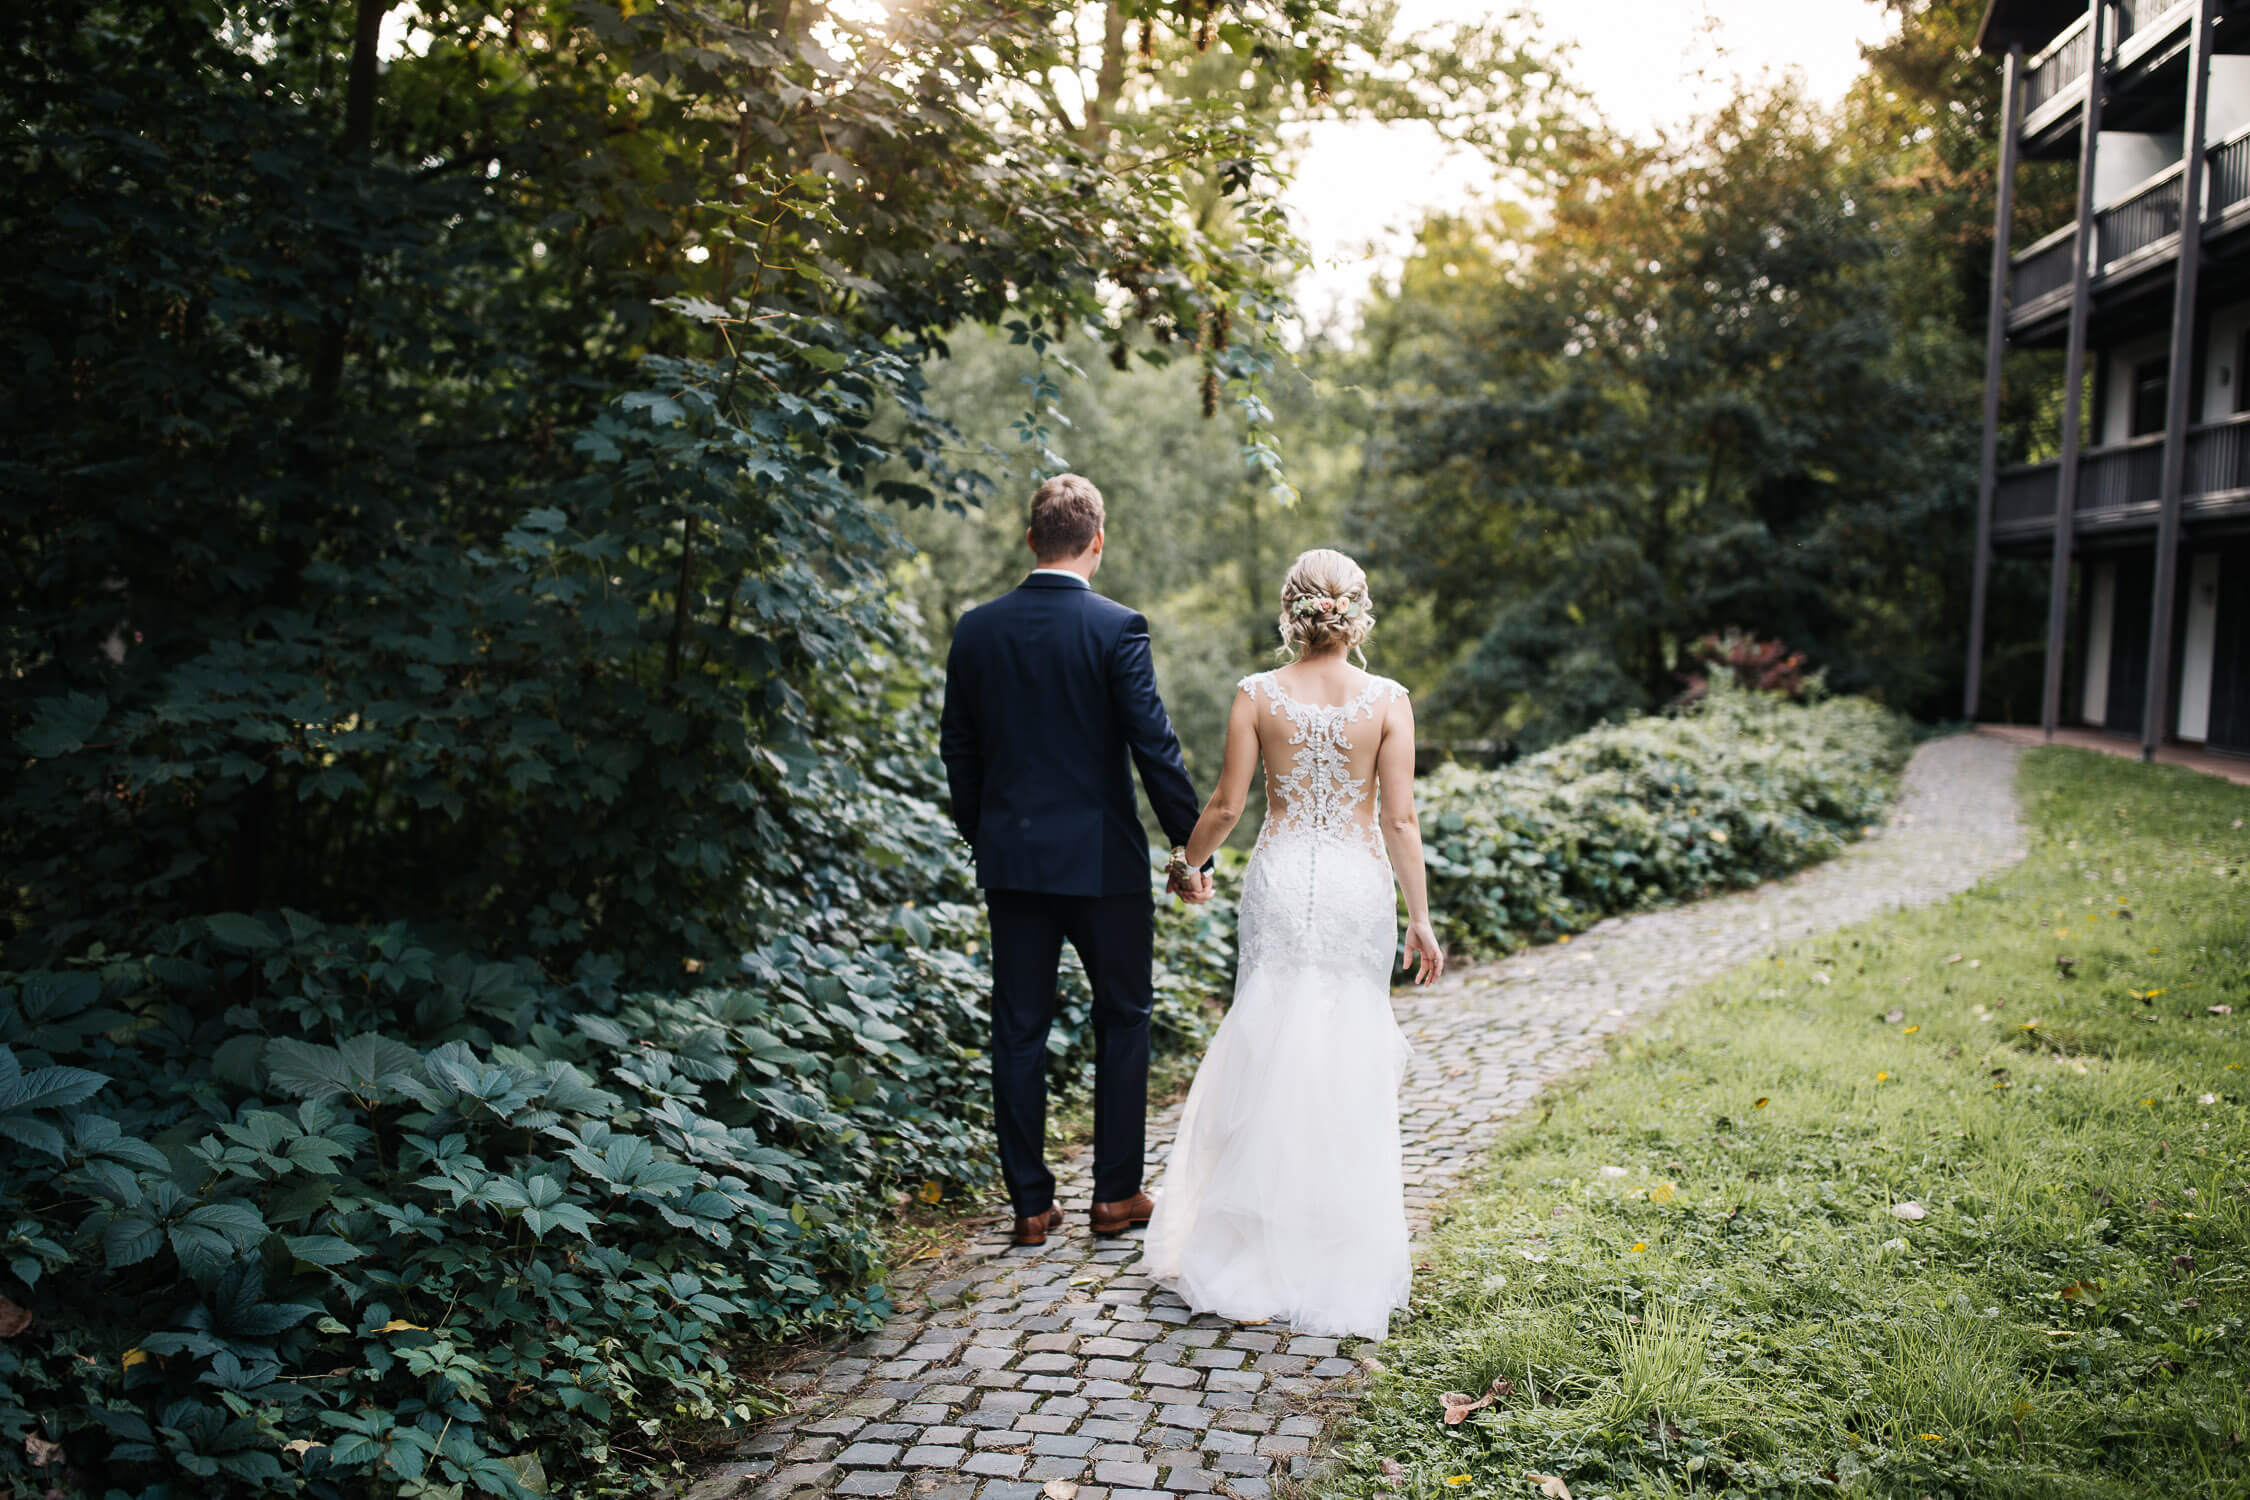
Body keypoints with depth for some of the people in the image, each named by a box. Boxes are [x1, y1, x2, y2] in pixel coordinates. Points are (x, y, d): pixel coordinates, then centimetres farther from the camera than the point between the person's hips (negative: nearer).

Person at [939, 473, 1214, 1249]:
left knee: (1018, 1030, 9)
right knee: (1122, 1018, 12)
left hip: (1011, 856, 4)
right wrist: (1193, 848, -4)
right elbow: (1154, 746, -13)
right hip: (1102, 857, -3)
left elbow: (958, 750, 8)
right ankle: (1116, 1192, 18)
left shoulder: (976, 630, 2)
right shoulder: (1117, 629, -11)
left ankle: (1031, 1202, 16)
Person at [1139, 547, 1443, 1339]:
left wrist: (1188, 858, 17)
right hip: (1359, 884, 0)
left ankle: (1258, 1245, 15)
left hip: (1281, 879, 1)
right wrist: (1420, 916, 1)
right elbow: (1399, 819, -6)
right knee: (1350, 1056, 10)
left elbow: (1226, 807, -2)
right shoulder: (1387, 700, -6)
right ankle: (1342, 1249, 18)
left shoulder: (1258, 695, -4)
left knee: (1267, 1045, 10)